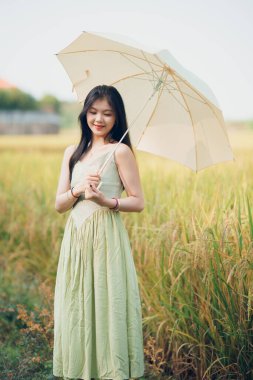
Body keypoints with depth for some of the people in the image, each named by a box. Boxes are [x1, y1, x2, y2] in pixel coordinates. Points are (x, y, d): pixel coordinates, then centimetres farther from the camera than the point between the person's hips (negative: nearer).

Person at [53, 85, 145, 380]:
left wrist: (107, 201, -20)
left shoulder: (120, 150, -4)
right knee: (77, 311, 8)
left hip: (106, 237, -5)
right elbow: (59, 204, 8)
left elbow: (138, 202, -5)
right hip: (75, 240, 5)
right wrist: (78, 190, -11)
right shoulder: (72, 153, 11)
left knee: (107, 307, -2)